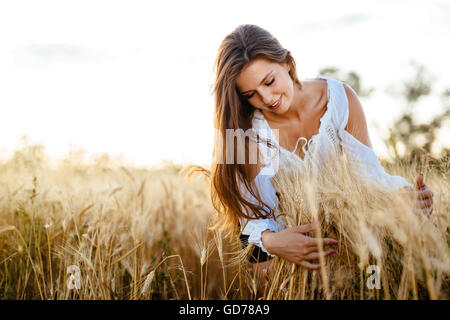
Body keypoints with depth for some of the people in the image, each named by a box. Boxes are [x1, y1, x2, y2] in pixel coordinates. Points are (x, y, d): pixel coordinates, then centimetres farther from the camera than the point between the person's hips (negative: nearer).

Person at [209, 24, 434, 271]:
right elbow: (255, 211, -22)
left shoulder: (339, 98, -16)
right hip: (288, 229, -2)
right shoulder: (250, 128, -20)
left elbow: (368, 171, -14)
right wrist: (270, 240, -44)